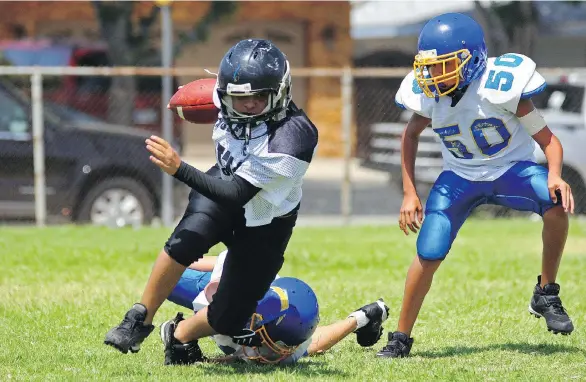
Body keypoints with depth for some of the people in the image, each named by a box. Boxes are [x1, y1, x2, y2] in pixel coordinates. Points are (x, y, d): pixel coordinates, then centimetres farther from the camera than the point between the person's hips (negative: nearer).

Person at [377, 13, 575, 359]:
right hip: (461, 177, 3)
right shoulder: (429, 95, -14)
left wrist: (555, 175, -38)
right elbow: (411, 135, 10)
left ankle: (546, 296, -16)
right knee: (428, 256, -12)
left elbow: (546, 138, -18)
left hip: (512, 168, -2)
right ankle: (401, 338, 8)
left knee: (556, 201, -33)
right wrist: (410, 193, 5)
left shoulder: (501, 85, -26)